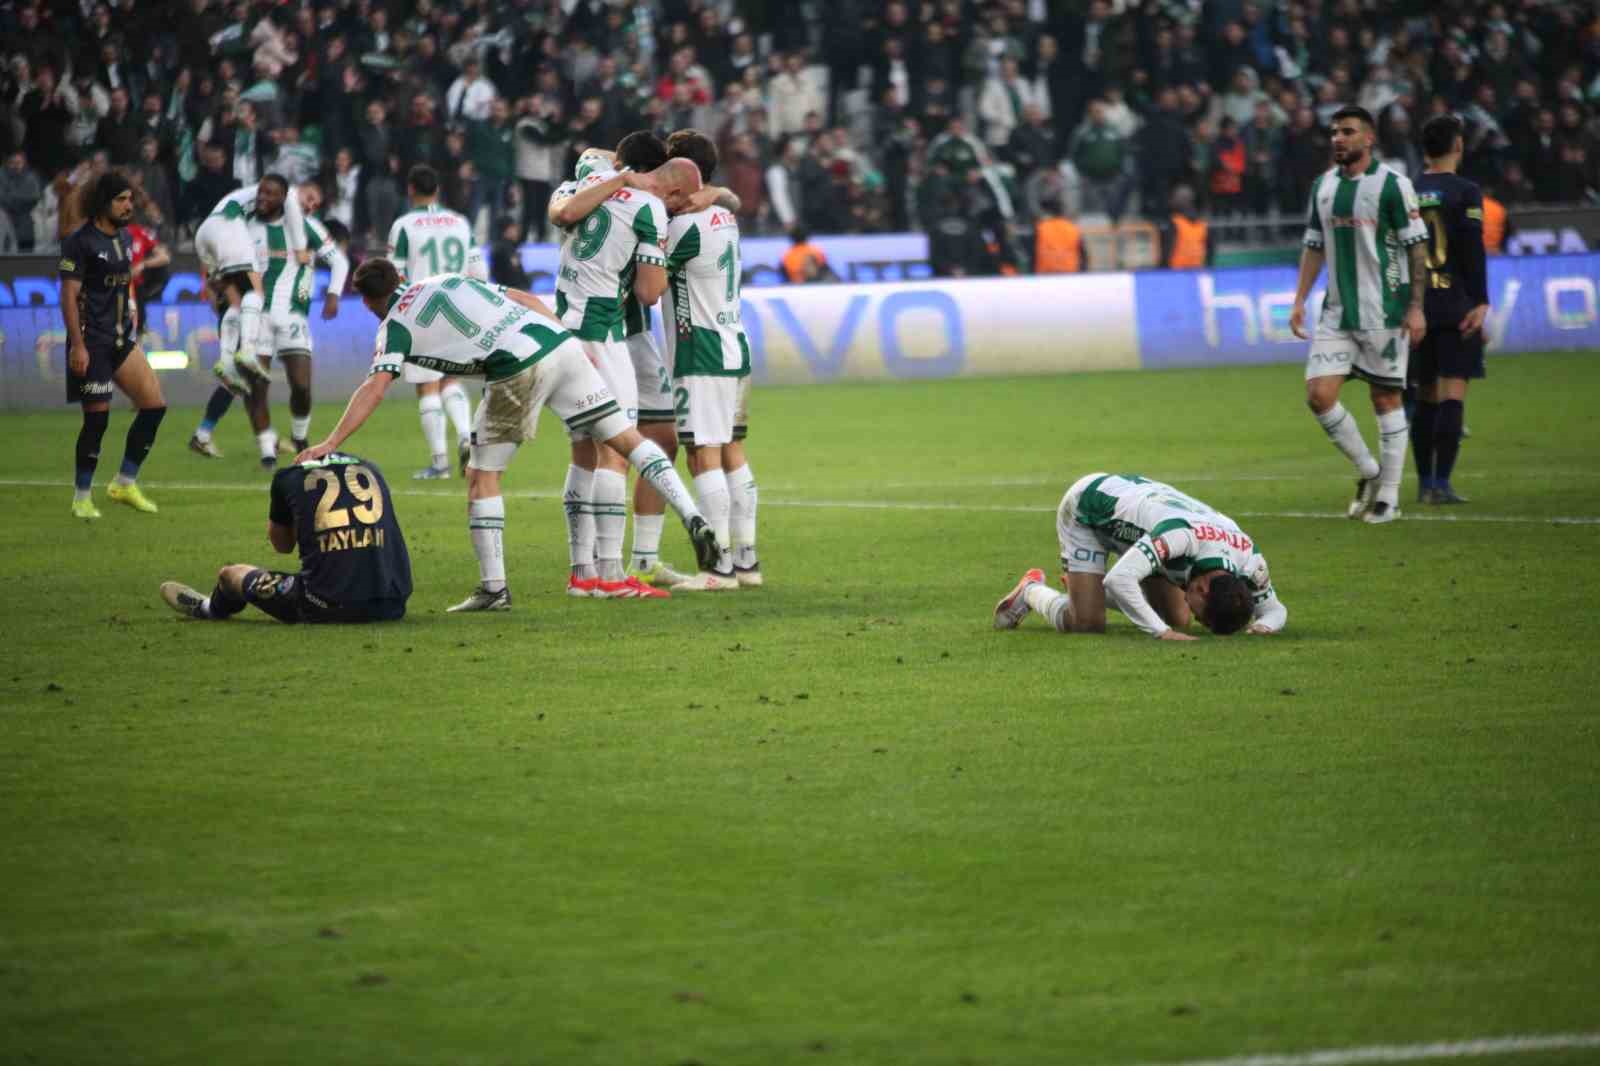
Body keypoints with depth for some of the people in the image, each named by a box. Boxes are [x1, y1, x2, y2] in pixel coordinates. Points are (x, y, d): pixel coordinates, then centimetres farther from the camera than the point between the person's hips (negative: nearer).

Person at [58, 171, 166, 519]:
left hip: (121, 338, 8)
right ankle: (82, 498, 10)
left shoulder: (123, 237, 11)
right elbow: (69, 297, -15)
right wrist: (77, 344, -19)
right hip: (91, 342, -8)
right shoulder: (80, 242, -12)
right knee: (97, 419, -5)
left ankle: (125, 483, 12)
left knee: (154, 405, 0)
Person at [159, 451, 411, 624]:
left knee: (230, 574, 23)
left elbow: (282, 545, 23)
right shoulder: (370, 468, 16)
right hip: (392, 607, 3)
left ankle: (208, 609, 58)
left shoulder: (289, 477, 7)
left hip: (328, 609, -3)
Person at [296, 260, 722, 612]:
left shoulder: (395, 326, 9)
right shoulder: (449, 279, 26)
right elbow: (526, 299, 22)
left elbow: (375, 388, -6)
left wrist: (330, 443, -8)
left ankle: (493, 588, 8)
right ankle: (693, 517, 2)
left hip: (516, 371, -6)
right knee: (627, 438, 13)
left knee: (482, 477, 9)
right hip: (560, 343, 6)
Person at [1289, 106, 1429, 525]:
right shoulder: (1323, 187, 10)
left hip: (1384, 313, -5)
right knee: (1318, 394, -6)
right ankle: (1368, 471, 13)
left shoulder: (1392, 186, -7)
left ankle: (1388, 497, 9)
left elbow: (1416, 247, -7)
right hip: (1337, 313, 5)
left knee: (1386, 400, 1)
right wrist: (1299, 300, 9)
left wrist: (1416, 307, -11)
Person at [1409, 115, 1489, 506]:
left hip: (1415, 307, 5)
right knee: (1453, 392, -6)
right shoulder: (1464, 192, -5)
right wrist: (1481, 301, -15)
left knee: (1426, 396, 13)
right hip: (1455, 305, -5)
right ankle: (1442, 483, -14)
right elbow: (1473, 248, -14)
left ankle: (1425, 483, 16)